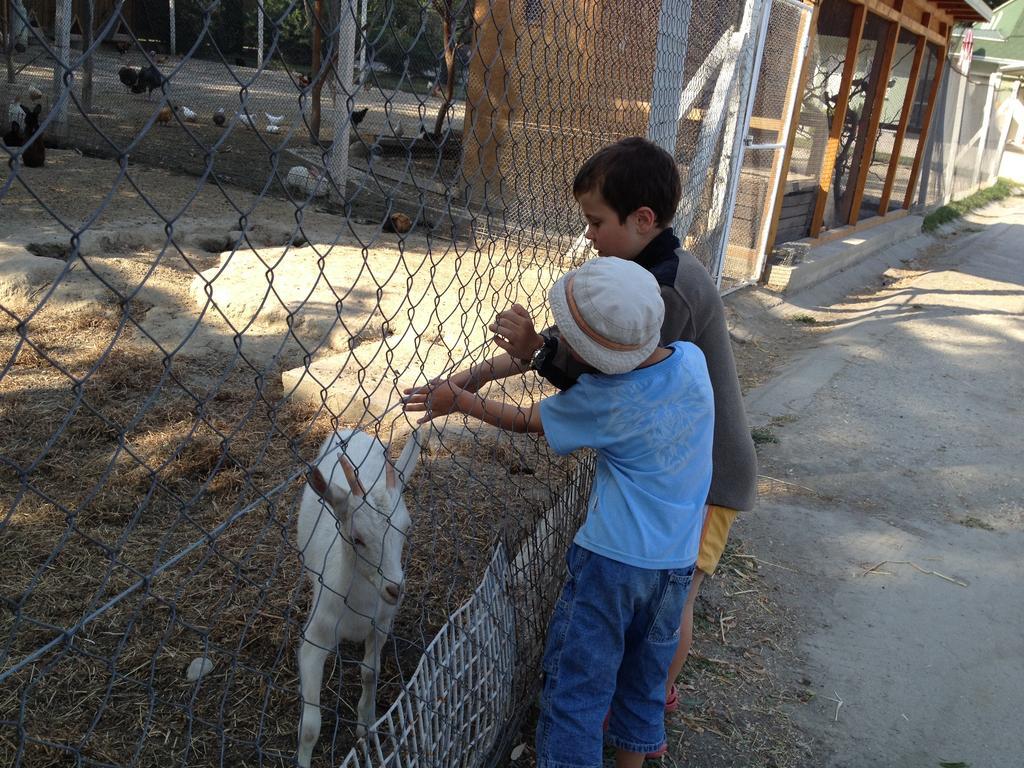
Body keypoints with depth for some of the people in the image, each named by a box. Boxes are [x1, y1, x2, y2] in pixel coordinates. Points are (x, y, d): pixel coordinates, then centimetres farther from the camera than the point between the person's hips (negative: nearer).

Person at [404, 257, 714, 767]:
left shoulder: (602, 399, -20)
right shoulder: (692, 359, -7)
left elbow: (527, 420, -3)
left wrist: (459, 402, 6)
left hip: (613, 557, -6)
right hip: (678, 562, 7)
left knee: (575, 684, 8)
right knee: (645, 667, 24)